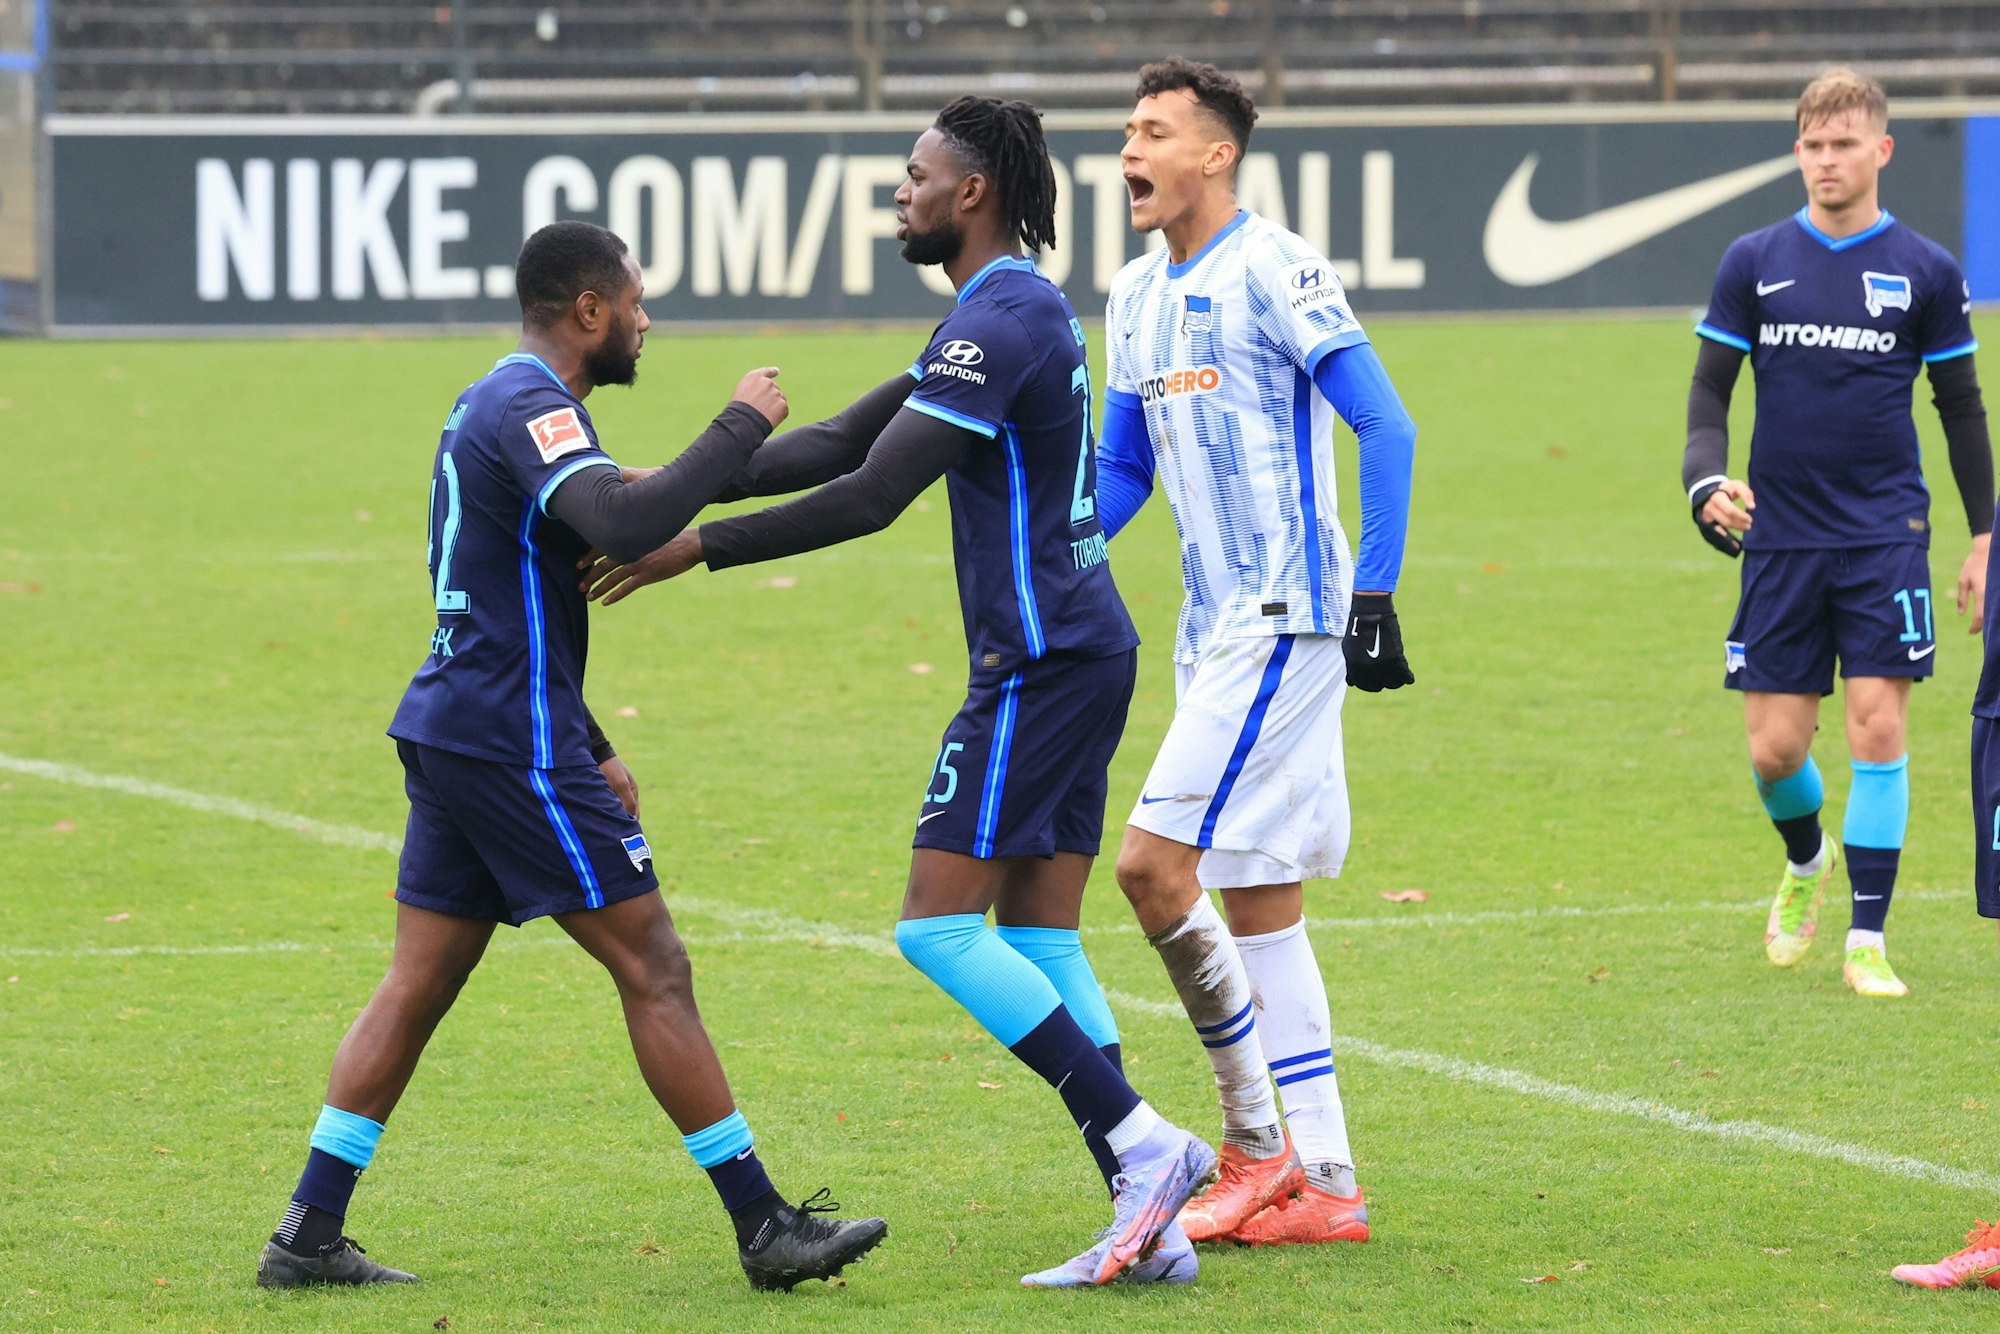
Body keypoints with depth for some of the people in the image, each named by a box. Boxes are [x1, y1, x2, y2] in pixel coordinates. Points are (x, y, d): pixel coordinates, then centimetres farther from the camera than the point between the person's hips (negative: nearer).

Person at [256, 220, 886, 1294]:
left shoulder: (494, 403, 19)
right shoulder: (530, 405, -14)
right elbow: (625, 523, -32)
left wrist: (589, 748, 26)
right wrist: (740, 427, -21)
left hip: (456, 725, 10)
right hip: (514, 741, -10)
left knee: (418, 983, 9)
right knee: (653, 971, -6)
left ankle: (308, 1235, 7)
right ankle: (766, 1231, -3)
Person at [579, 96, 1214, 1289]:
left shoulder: (1003, 319, -16)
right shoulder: (1017, 310, 17)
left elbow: (872, 496, -21)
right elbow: (846, 443, 18)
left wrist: (698, 550, -17)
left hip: (1043, 660, -10)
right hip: (1080, 651, 10)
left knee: (940, 926, -9)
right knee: (1037, 940, 7)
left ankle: (1144, 1144, -11)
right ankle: (1148, 1222, 2)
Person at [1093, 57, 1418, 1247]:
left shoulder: (1273, 270, -11)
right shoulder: (1138, 296, 15)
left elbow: (1387, 429, -13)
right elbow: (1121, 471, 24)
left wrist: (1376, 592, -18)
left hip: (1286, 616, -9)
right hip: (1217, 625, 9)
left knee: (1156, 862, -15)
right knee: (1258, 902, 8)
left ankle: (1259, 1143, -7)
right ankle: (1323, 1185, 12)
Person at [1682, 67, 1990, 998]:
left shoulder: (1926, 272, 2)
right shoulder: (1753, 263, 3)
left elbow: (1962, 409, 9)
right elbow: (1710, 388, 6)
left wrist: (1984, 538, 8)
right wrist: (1709, 479, -13)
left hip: (1885, 536, -1)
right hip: (1779, 537, 1)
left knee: (1878, 728, -10)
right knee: (1773, 748, 1)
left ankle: (1866, 939, -1)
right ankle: (1806, 862, 35)